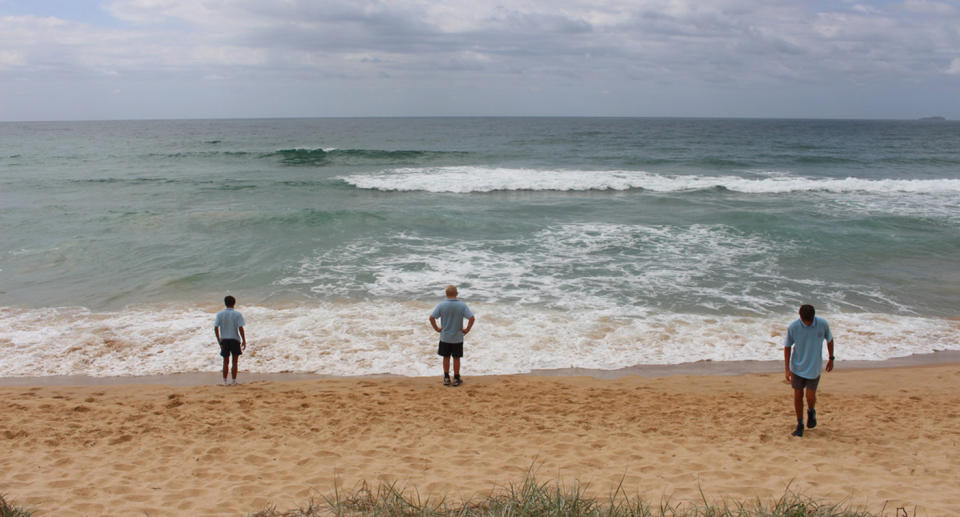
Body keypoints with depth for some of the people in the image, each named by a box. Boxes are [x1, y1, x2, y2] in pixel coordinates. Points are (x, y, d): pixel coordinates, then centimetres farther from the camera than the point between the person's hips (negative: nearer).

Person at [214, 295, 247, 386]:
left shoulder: (220, 314, 1)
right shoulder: (237, 314, -7)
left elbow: (216, 328, -3)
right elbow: (240, 328, -13)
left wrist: (219, 341, 5)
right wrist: (244, 341, -6)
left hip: (224, 340, 2)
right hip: (235, 340, -2)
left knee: (226, 362, 12)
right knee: (235, 362, 8)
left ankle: (225, 381, 14)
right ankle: (234, 381, 10)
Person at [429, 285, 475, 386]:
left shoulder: (441, 305, -9)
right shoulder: (462, 305, -11)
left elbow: (431, 317, -12)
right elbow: (472, 318, -18)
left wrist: (437, 328, 0)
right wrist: (467, 329, -6)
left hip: (445, 337, 1)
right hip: (458, 338, 0)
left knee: (446, 358, 14)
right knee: (456, 358, 11)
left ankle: (446, 378, 20)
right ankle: (456, 379, 18)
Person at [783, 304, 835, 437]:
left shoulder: (822, 324, -14)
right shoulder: (793, 327, -15)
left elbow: (829, 340, 5)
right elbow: (787, 347, -3)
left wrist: (831, 359, 13)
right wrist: (787, 369, -5)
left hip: (814, 368, 0)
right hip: (797, 367, 0)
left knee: (810, 397, -1)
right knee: (798, 396, 4)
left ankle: (811, 412, 34)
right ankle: (800, 425, 20)